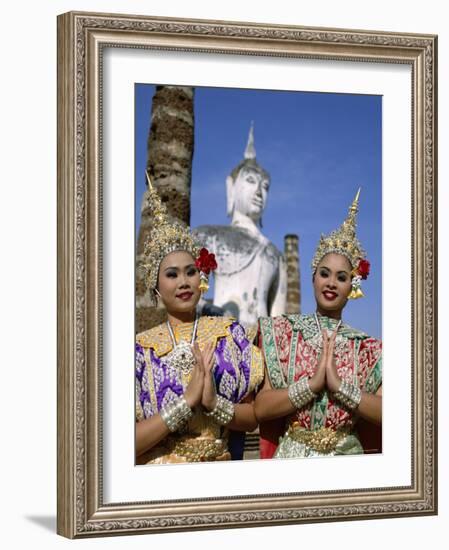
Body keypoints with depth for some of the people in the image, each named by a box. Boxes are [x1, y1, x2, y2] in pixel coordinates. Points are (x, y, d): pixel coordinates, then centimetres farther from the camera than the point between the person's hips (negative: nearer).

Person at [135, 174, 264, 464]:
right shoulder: (141, 347, -1)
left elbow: (254, 416, 6)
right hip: (159, 473, -2)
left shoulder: (230, 332, 4)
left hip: (218, 470, 2)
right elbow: (133, 443, -6)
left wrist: (214, 403, -11)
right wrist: (187, 400, -15)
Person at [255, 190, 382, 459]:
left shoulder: (368, 349, 1)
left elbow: (387, 415, -10)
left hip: (347, 456, 1)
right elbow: (261, 408, -9)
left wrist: (339, 386, -18)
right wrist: (313, 383, -19)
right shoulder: (282, 333, -1)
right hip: (291, 456, -1)